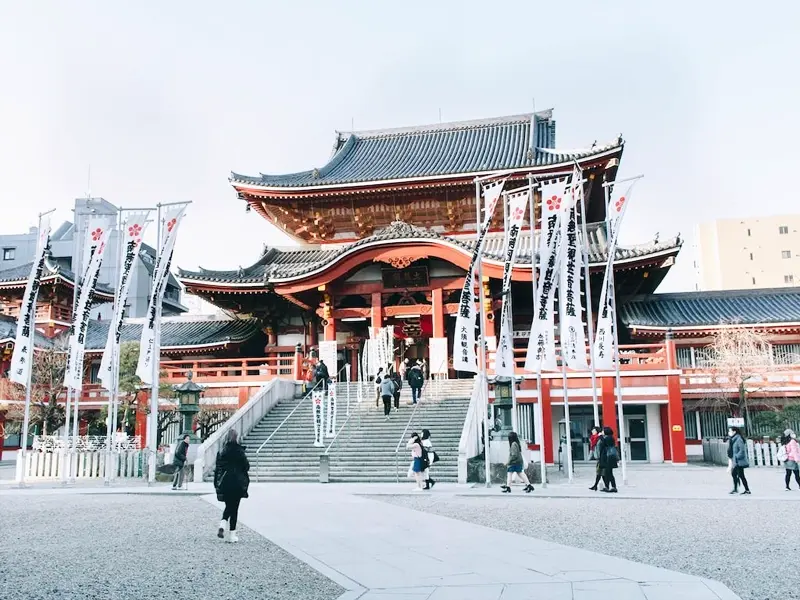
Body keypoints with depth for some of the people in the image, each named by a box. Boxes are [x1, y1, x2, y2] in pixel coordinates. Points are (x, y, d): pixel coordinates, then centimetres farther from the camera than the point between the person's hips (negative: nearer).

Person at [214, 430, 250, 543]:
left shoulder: (221, 451, 2)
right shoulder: (238, 450, -12)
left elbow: (218, 467, 6)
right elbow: (246, 466, -9)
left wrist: (217, 484, 13)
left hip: (224, 483, 4)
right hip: (237, 483, -4)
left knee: (228, 507, 19)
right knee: (234, 508, 4)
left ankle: (222, 525, -4)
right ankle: (232, 535, 6)